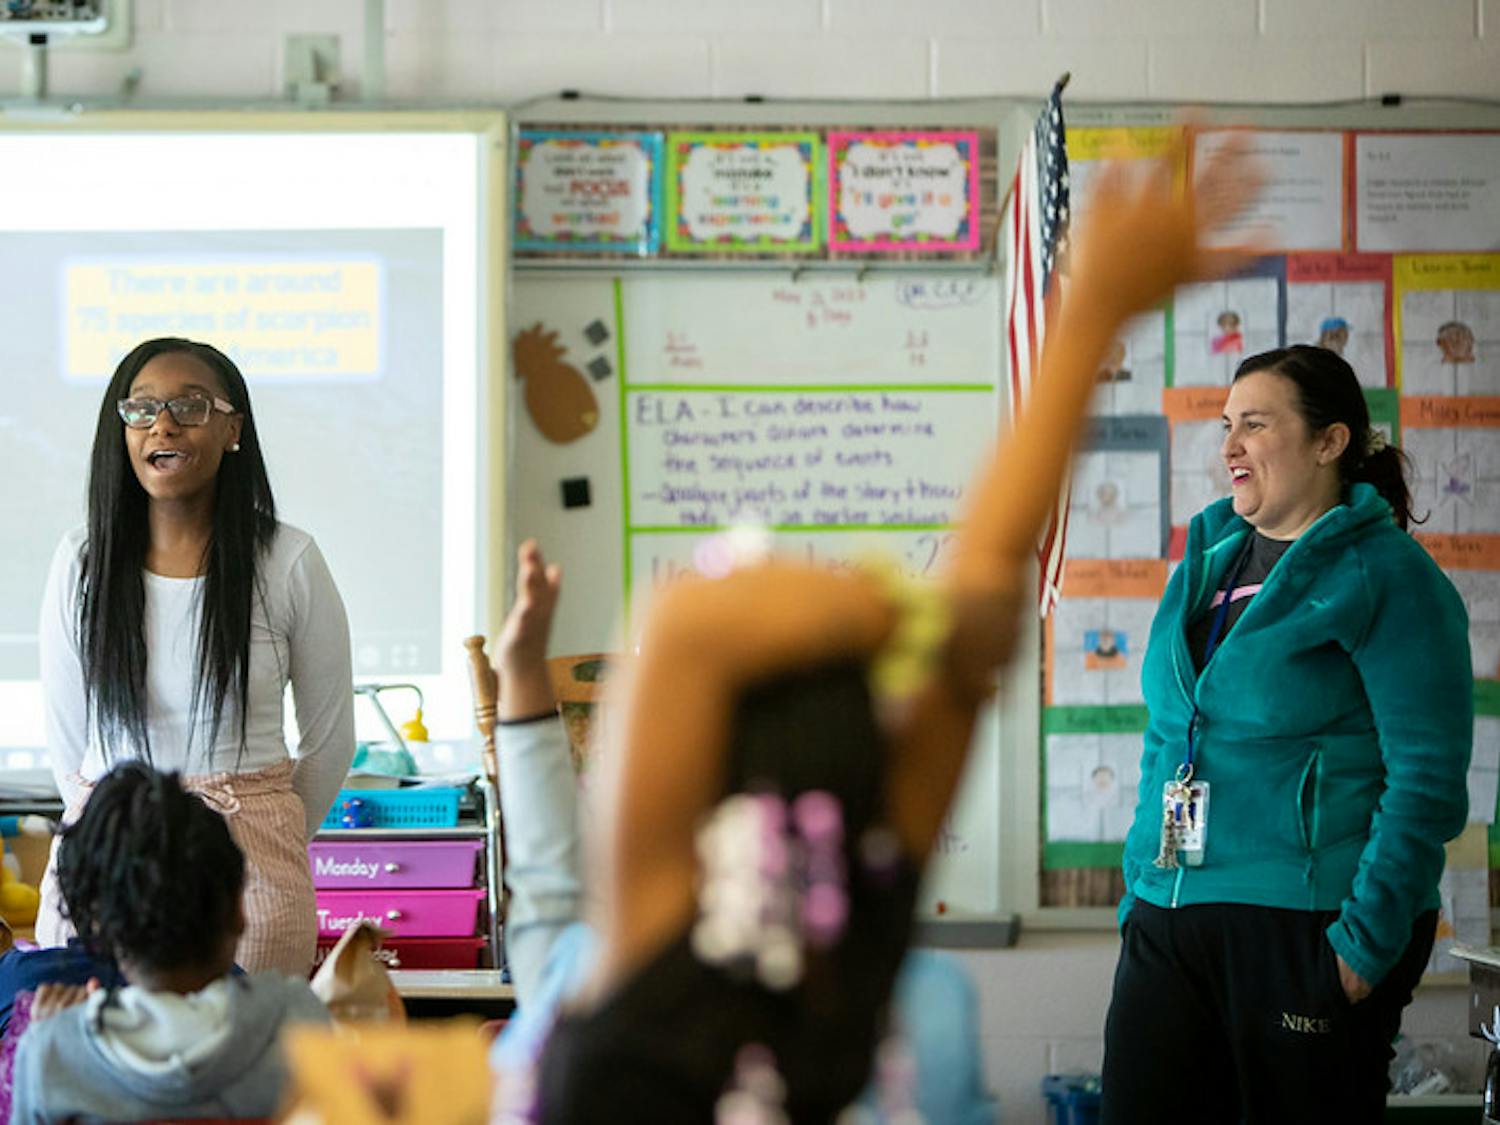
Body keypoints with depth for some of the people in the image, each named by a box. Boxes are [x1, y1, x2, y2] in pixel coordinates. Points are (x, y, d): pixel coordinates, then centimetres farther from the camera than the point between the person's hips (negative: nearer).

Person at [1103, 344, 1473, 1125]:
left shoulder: (1387, 577, -7)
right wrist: (1138, 897, 16)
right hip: (1170, 916, 7)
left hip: (1307, 931, -6)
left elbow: (1427, 782, -13)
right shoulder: (1211, 558, 15)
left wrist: (1366, 941, -17)